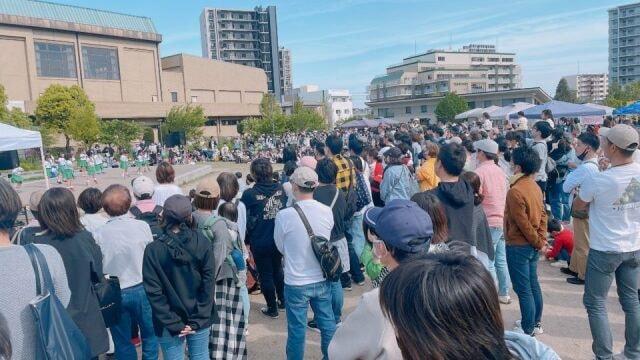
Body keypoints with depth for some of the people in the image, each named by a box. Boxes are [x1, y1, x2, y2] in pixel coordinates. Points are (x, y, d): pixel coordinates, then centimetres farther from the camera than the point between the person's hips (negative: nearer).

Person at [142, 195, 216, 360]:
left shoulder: (153, 250, -12)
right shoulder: (203, 243, -8)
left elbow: (154, 293, -13)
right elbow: (209, 284, -9)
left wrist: (173, 324, -8)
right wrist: (198, 320, -6)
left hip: (169, 325, -1)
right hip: (200, 320, 2)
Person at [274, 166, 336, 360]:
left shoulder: (284, 215, -20)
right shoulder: (327, 212, -10)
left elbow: (280, 247, -4)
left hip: (295, 283, -3)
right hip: (322, 280, 4)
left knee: (296, 329, 13)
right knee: (327, 323, 20)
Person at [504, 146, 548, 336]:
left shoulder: (515, 191, -23)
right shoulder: (535, 186, 4)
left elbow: (523, 223, -20)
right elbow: (543, 214, 7)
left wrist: (537, 241, -7)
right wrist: (542, 239, 4)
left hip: (518, 246, -9)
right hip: (532, 245, 9)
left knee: (523, 289, 2)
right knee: (533, 285, 19)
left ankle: (527, 330, 13)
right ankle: (536, 323, 32)